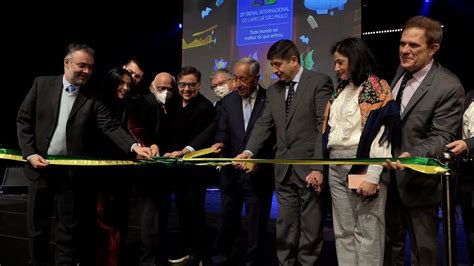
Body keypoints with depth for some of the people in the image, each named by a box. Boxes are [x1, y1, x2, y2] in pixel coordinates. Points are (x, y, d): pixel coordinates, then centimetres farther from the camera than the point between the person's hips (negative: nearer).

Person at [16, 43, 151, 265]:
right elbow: (24, 120, 2)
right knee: (37, 224, 13)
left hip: (72, 171, 0)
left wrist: (134, 146, -26)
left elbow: (110, 126, -10)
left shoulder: (93, 97, -1)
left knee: (68, 226, 8)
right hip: (40, 166, 1)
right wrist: (30, 153, -8)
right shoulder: (42, 84, 0)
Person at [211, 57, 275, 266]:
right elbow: (223, 130, 2)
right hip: (231, 172, 4)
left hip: (259, 175, -3)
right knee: (226, 223, 14)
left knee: (256, 226, 9)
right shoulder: (228, 101, 7)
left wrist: (256, 157, -17)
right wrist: (220, 143, -19)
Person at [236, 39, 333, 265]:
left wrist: (318, 167, -17)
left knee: (311, 227, 5)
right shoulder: (273, 90, 14)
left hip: (309, 167, -5)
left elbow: (324, 126, -10)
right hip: (284, 170, 5)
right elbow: (264, 124, 9)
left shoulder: (319, 82, -4)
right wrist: (249, 151, -8)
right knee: (285, 226, 11)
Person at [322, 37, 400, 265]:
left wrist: (372, 177, -18)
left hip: (363, 166, -7)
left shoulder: (375, 89, -5)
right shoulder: (341, 90, 17)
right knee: (343, 231, 11)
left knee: (367, 232, -1)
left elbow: (381, 135, -13)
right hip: (336, 167, 7)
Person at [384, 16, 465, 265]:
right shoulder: (400, 72, 6)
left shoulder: (448, 86, -17)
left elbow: (441, 137, -20)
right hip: (389, 177, 7)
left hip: (418, 181, -6)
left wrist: (411, 156, -36)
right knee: (390, 244, 21)